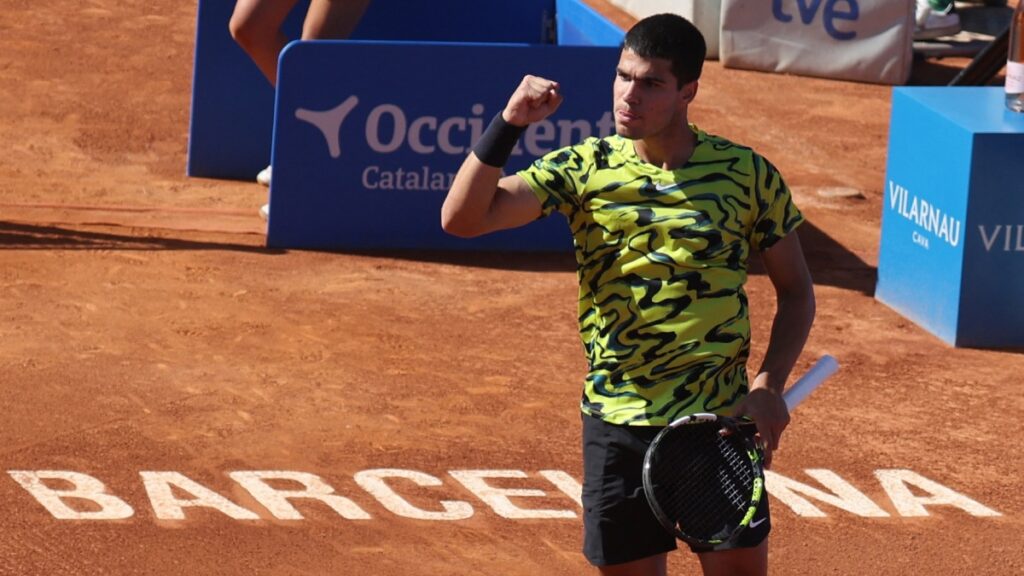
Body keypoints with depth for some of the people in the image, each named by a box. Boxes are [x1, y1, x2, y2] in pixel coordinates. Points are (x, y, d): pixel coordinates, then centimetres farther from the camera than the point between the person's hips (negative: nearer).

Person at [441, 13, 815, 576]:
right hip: (618, 419, 1)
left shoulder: (748, 174, -2)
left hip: (720, 421, -1)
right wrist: (508, 123, -20)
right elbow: (462, 218, -9)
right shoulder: (583, 169, -1)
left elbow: (795, 291, 7)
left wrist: (769, 384, -8)